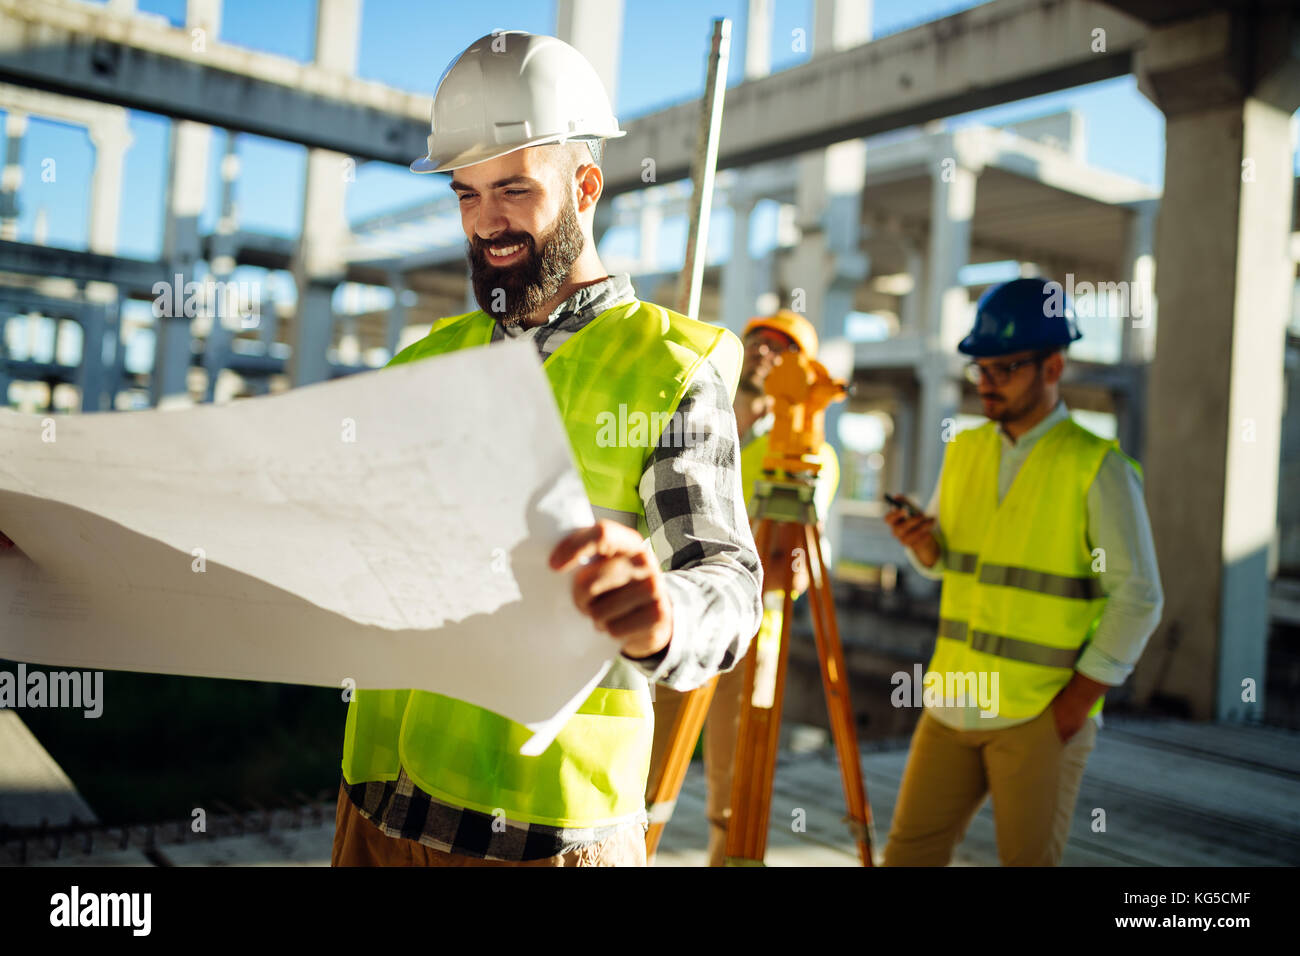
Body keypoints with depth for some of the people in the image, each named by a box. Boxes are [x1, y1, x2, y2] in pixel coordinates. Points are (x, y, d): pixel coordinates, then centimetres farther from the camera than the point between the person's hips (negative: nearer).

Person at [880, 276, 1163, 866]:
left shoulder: (1097, 469, -11)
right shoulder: (965, 451, 6)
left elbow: (1139, 598, -10)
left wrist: (1079, 697, -13)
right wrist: (923, 542, -6)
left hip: (1042, 716, -5)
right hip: (953, 701, 5)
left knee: (1028, 858, 6)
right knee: (910, 850, 8)